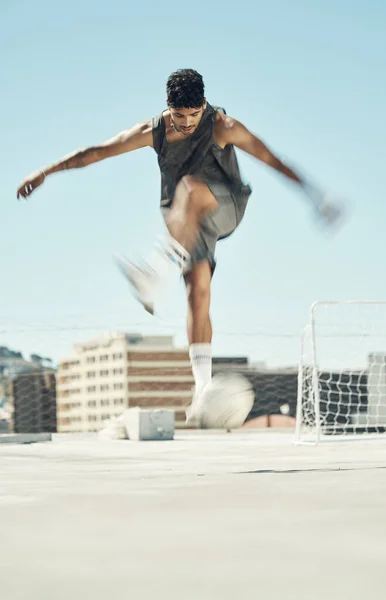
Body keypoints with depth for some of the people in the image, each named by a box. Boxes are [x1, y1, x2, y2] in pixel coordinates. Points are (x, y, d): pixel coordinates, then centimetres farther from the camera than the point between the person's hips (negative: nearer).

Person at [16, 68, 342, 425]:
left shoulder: (222, 127, -14)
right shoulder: (154, 132, -5)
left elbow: (270, 159, -13)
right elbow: (96, 152, 0)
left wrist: (314, 195, -17)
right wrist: (45, 172, -1)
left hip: (225, 208, -4)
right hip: (184, 221, 4)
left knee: (189, 188, -37)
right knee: (198, 292, -12)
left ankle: (153, 280, -52)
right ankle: (203, 386, -9)